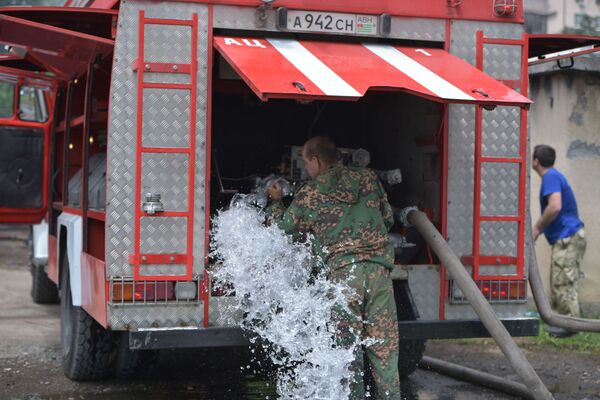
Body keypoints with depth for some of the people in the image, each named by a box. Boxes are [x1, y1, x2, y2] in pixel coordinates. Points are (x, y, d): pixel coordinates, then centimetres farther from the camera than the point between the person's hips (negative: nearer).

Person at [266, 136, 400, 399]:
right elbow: (388, 219, 21)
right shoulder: (368, 178, 12)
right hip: (379, 267, 3)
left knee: (349, 344, 3)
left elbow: (283, 225, 21)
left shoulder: (309, 195, 5)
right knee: (384, 345, 6)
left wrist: (276, 202, 39)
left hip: (343, 271, -3)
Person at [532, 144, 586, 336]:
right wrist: (541, 228, 21)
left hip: (567, 238, -10)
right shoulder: (554, 176, 19)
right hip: (570, 236, 10)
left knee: (563, 283, -7)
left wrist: (537, 227, -15)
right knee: (562, 283, 13)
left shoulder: (551, 177, -13)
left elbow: (555, 206, -27)